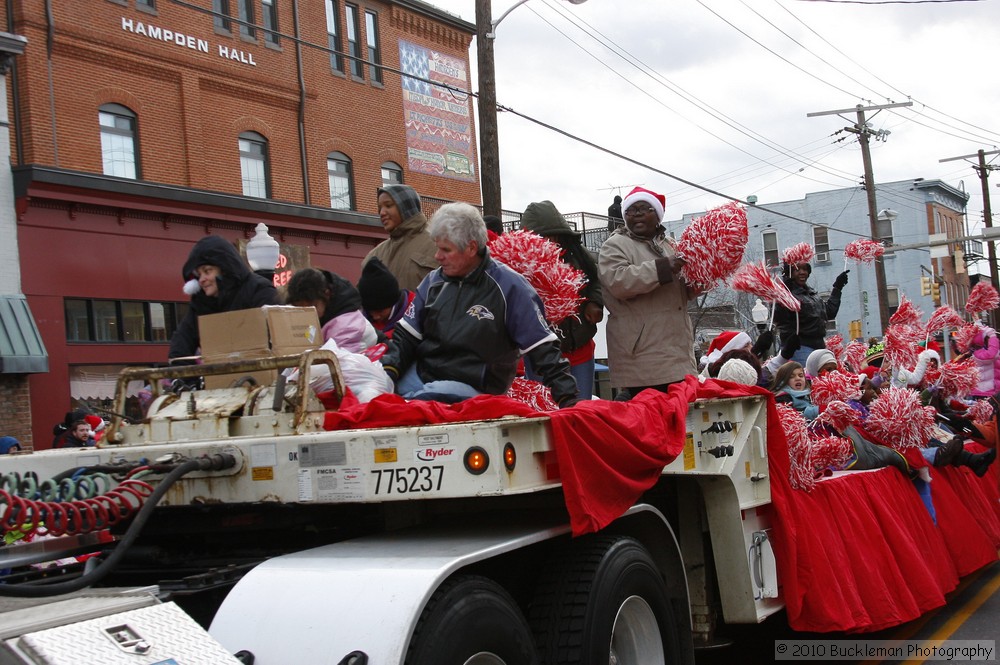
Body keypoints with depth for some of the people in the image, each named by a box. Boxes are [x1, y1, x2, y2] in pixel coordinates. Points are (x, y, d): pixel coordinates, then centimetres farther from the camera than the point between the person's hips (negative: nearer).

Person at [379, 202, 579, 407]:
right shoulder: (434, 281, 12)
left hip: (471, 387, -6)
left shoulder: (508, 287, -5)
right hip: (419, 373, 6)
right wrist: (388, 370, -5)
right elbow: (406, 335, 14)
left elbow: (544, 349, -6)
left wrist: (568, 398, -13)